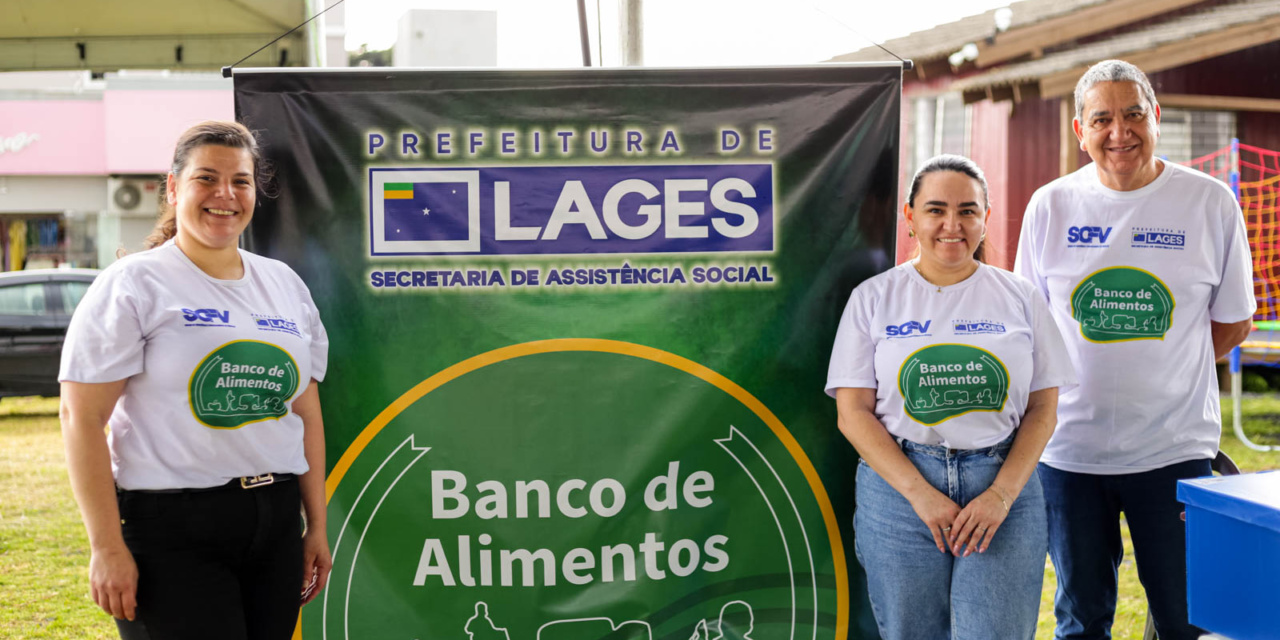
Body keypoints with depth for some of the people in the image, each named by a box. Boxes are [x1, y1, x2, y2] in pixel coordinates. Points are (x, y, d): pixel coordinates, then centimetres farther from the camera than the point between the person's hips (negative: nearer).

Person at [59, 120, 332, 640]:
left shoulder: (285, 285, 13)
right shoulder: (133, 285, -4)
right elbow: (81, 418, -9)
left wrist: (316, 525, 14)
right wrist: (106, 547, -14)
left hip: (275, 525, 5)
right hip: (171, 527, -5)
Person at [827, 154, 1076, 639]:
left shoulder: (1020, 299, 8)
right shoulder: (874, 299, 4)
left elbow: (1042, 411, 6)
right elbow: (853, 414, -1)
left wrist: (1002, 495, -8)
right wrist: (921, 494, -11)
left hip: (1004, 490, 1)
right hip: (899, 488, 0)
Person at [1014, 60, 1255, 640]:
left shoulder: (1211, 203, -1)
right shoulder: (1050, 206, 2)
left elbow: (1233, 321, 7)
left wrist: (1155, 373, 1)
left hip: (1175, 447, -1)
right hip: (1069, 448, 1)